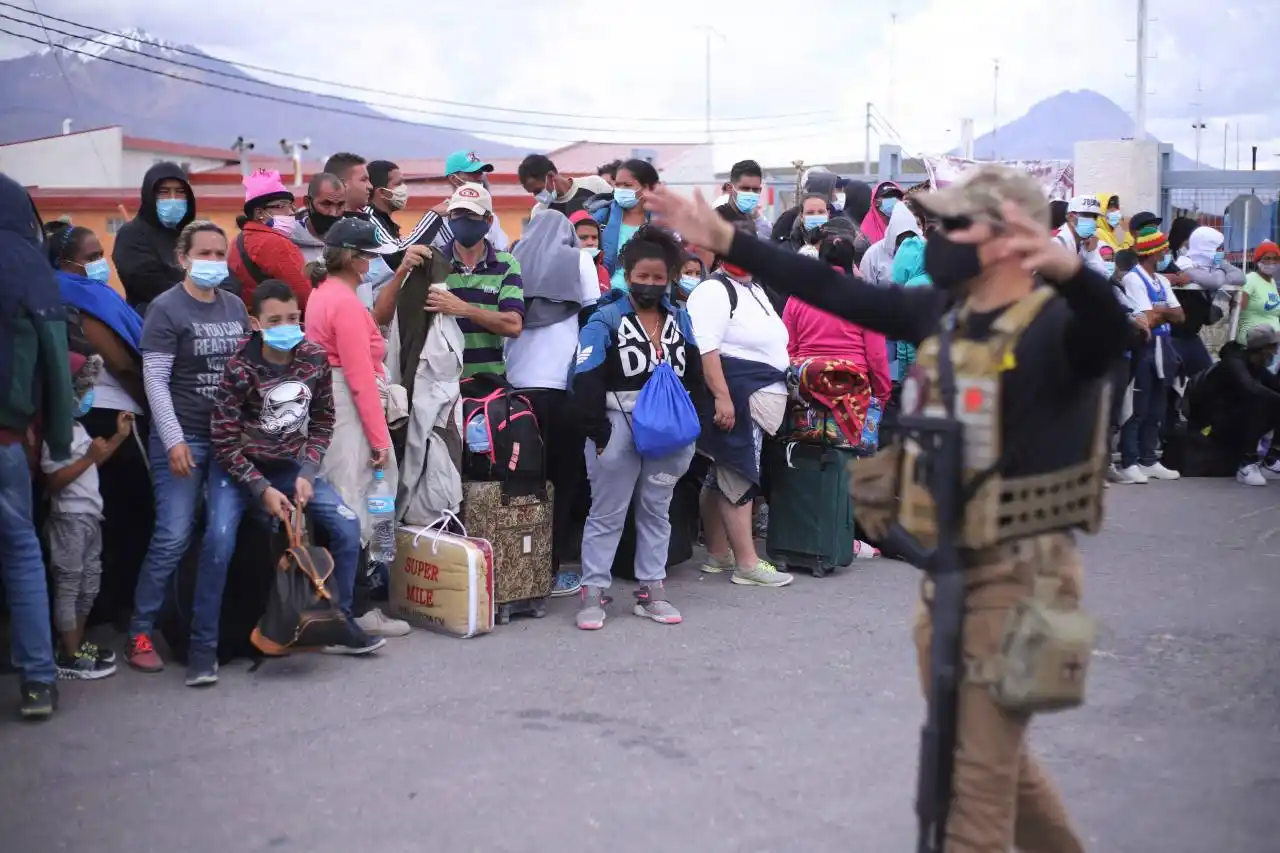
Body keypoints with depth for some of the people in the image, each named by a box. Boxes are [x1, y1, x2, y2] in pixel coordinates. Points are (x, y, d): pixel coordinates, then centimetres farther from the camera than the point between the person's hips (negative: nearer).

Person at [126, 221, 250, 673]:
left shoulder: (236, 306, 12)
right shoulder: (166, 308, -5)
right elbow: (154, 381, -10)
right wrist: (174, 440, -16)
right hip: (183, 439, -5)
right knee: (173, 537, -8)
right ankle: (140, 633, 2)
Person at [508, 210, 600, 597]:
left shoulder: (514, 261, 10)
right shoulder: (578, 261, 3)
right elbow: (592, 318, 4)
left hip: (516, 383, 4)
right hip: (561, 384, -3)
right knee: (562, 477, 4)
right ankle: (549, 570, 4)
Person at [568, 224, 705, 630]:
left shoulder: (680, 320, 9)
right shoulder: (605, 322, -9)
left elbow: (695, 377, 14)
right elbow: (585, 383, -15)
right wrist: (599, 434, -18)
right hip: (619, 429, -5)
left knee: (657, 511, 13)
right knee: (607, 514, 2)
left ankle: (651, 591, 21)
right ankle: (593, 593, 8)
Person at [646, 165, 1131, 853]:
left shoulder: (1053, 326, -16)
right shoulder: (940, 312, 4)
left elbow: (1108, 329, -38)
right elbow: (831, 291, 9)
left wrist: (1070, 272, -60)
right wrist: (725, 240, 8)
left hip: (1021, 575, -8)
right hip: (948, 569, 8)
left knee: (976, 771, -2)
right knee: (991, 752, 23)